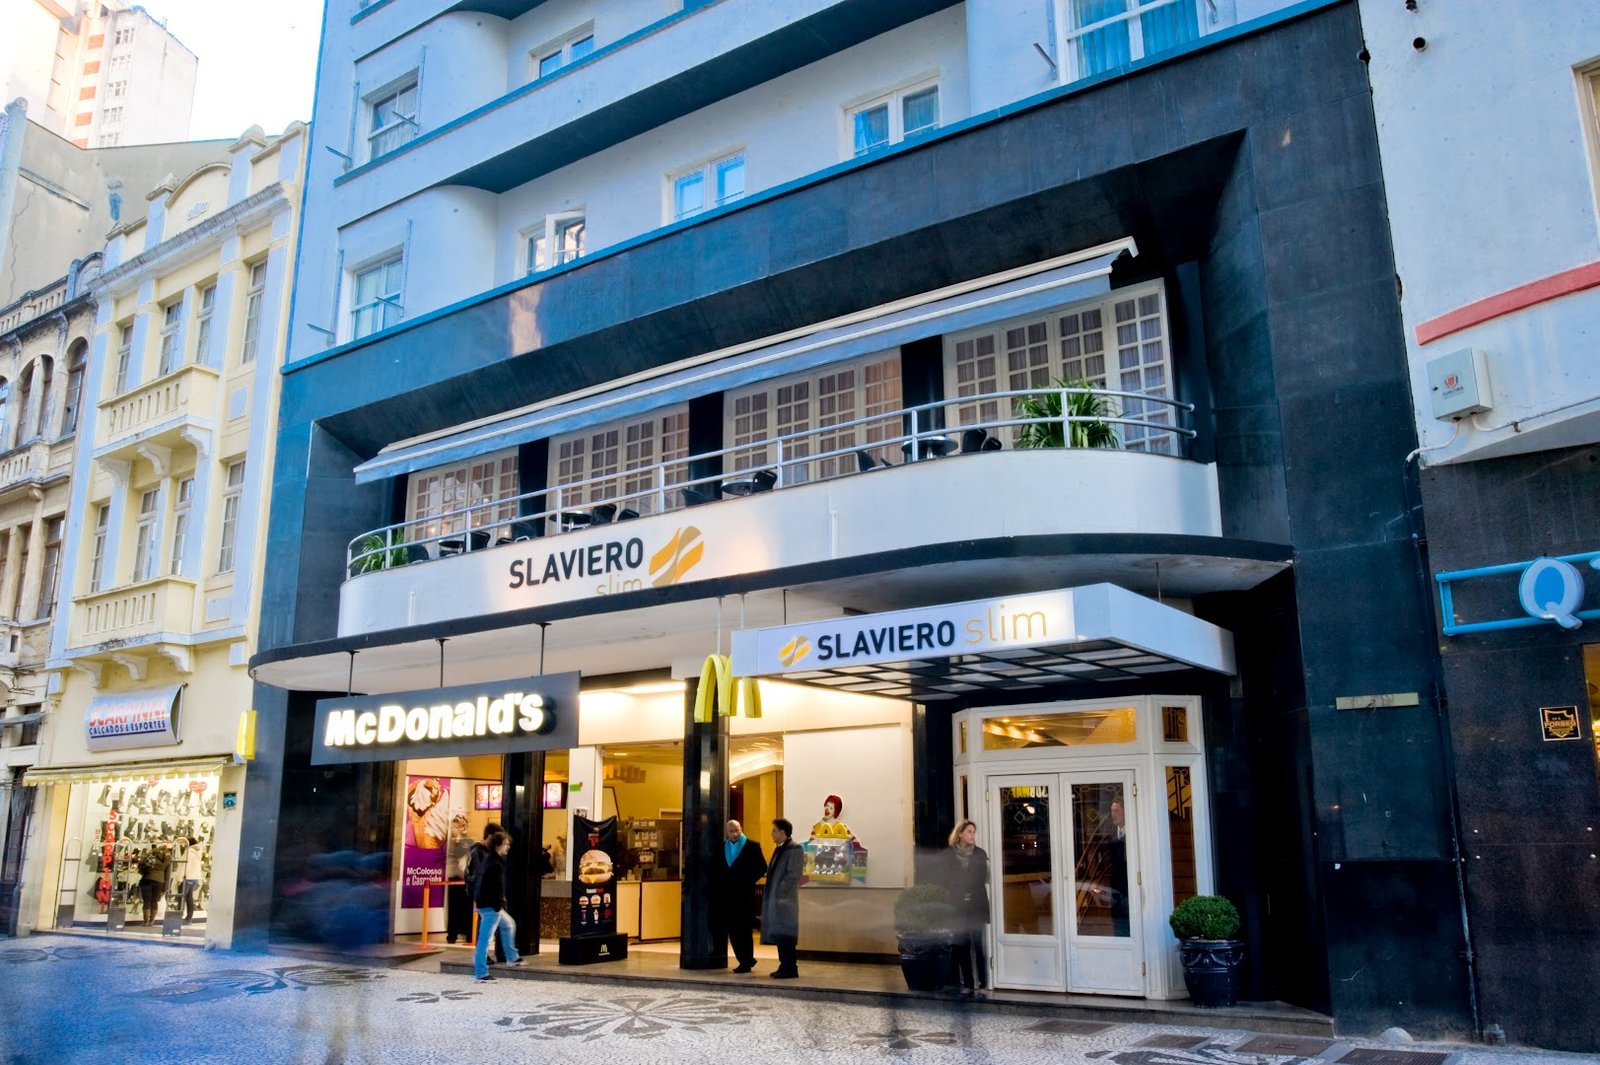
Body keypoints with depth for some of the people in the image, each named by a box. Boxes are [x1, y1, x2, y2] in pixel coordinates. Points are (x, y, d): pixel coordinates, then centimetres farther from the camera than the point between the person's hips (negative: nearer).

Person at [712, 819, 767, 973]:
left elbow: (762, 867, -5)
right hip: (727, 895, 5)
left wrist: (748, 881, -10)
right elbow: (718, 868, 17)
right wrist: (720, 883, 2)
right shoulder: (722, 847, 10)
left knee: (743, 929, -1)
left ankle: (746, 962, 8)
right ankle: (746, 960, 19)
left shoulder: (752, 846, -3)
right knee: (732, 929, 6)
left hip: (744, 895, -5)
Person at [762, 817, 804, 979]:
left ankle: (789, 969, -1)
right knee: (779, 934, 11)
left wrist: (779, 891, -16)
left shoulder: (794, 849, -11)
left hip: (784, 899, -9)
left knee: (785, 935, -6)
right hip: (775, 899, 9)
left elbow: (794, 875, -17)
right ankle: (785, 966, 18)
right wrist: (769, 891, 12)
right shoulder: (779, 848, 16)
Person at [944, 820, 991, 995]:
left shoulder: (980, 854, 7)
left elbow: (983, 878, 3)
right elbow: (946, 881, 3)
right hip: (957, 906, 0)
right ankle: (968, 984, 7)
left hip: (977, 906, 0)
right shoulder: (949, 855, 5)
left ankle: (983, 983, 0)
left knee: (979, 945, -5)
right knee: (962, 945, 1)